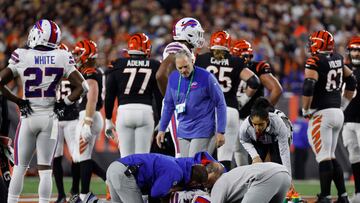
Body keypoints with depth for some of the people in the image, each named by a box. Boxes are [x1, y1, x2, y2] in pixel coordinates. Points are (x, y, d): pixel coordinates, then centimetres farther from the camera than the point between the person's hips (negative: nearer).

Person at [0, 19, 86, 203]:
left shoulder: (22, 57, -7)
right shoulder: (62, 58, -3)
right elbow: (81, 86, -4)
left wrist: (18, 101, 0)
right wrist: (65, 103, 5)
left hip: (28, 117, -1)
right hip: (50, 118, 1)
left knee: (20, 167, 9)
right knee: (45, 169, 4)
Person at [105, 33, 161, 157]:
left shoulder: (118, 65, 6)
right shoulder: (154, 67, 6)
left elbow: (109, 96, 7)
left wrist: (108, 120, 15)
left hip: (124, 111, 0)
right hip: (145, 111, 0)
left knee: (126, 157, 3)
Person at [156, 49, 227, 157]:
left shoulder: (206, 77, -12)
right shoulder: (173, 78, 3)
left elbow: (220, 104, -8)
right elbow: (168, 105, 15)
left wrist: (220, 132, -9)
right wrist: (162, 129, 14)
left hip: (201, 130, -5)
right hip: (183, 131, 6)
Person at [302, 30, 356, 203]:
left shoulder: (315, 61, -13)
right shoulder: (337, 59, 10)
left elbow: (308, 87, -24)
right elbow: (351, 81, 19)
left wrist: (305, 109, -10)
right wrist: (343, 104, 23)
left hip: (322, 113, -8)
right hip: (338, 113, 8)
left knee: (324, 158, -7)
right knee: (331, 157, 14)